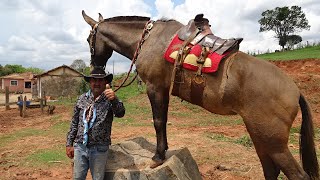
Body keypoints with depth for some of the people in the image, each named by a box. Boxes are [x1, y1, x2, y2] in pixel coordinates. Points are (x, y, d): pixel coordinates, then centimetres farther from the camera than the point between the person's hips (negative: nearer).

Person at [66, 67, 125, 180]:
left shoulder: (109, 100, -8)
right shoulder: (82, 99, 4)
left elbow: (120, 113, -26)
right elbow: (74, 123, 10)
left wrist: (114, 100, -46)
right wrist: (69, 144, 9)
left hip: (99, 149, -3)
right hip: (80, 147, 3)